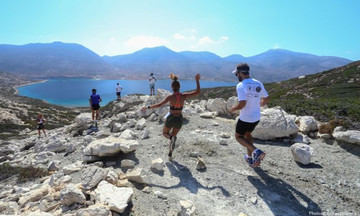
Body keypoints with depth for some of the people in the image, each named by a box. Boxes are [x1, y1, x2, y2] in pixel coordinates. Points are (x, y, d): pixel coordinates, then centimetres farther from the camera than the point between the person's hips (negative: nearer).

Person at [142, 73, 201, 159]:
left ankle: (172, 138, -13)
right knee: (173, 135, 26)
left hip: (171, 119, -3)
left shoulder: (170, 97, -14)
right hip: (179, 119, 3)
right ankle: (170, 155, 27)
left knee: (165, 133, 23)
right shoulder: (184, 96, -8)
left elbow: (159, 105, -20)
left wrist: (148, 107, -12)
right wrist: (197, 80, -1)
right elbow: (198, 92, -5)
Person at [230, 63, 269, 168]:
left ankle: (256, 151, -5)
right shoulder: (258, 83, 2)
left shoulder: (241, 85, -20)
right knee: (247, 134, 28)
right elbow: (266, 100, 9)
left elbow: (242, 104, -28)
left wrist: (233, 108, -9)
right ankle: (250, 158, 35)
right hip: (256, 117, 7)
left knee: (238, 136, 15)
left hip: (245, 118, -7)